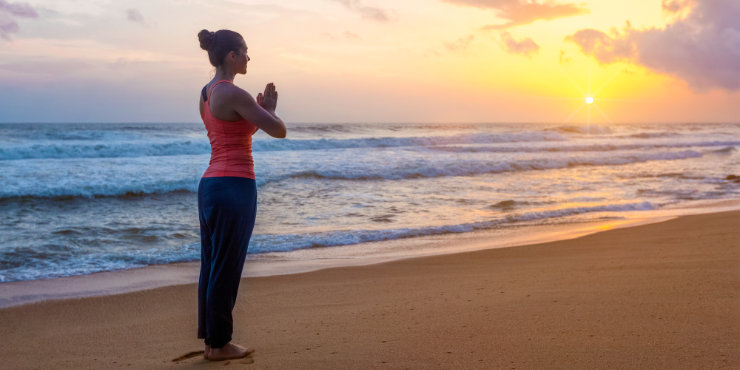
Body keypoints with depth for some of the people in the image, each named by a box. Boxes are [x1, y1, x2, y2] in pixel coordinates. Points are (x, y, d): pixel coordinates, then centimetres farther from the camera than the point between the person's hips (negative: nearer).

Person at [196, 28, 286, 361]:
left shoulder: (206, 94, 15)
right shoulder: (233, 94, -15)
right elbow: (279, 131, -13)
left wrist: (260, 109, 17)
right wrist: (270, 107, 7)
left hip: (211, 184, 10)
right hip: (234, 188, -10)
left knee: (212, 267, 13)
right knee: (227, 269, 0)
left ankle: (210, 340, 21)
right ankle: (219, 344, 10)